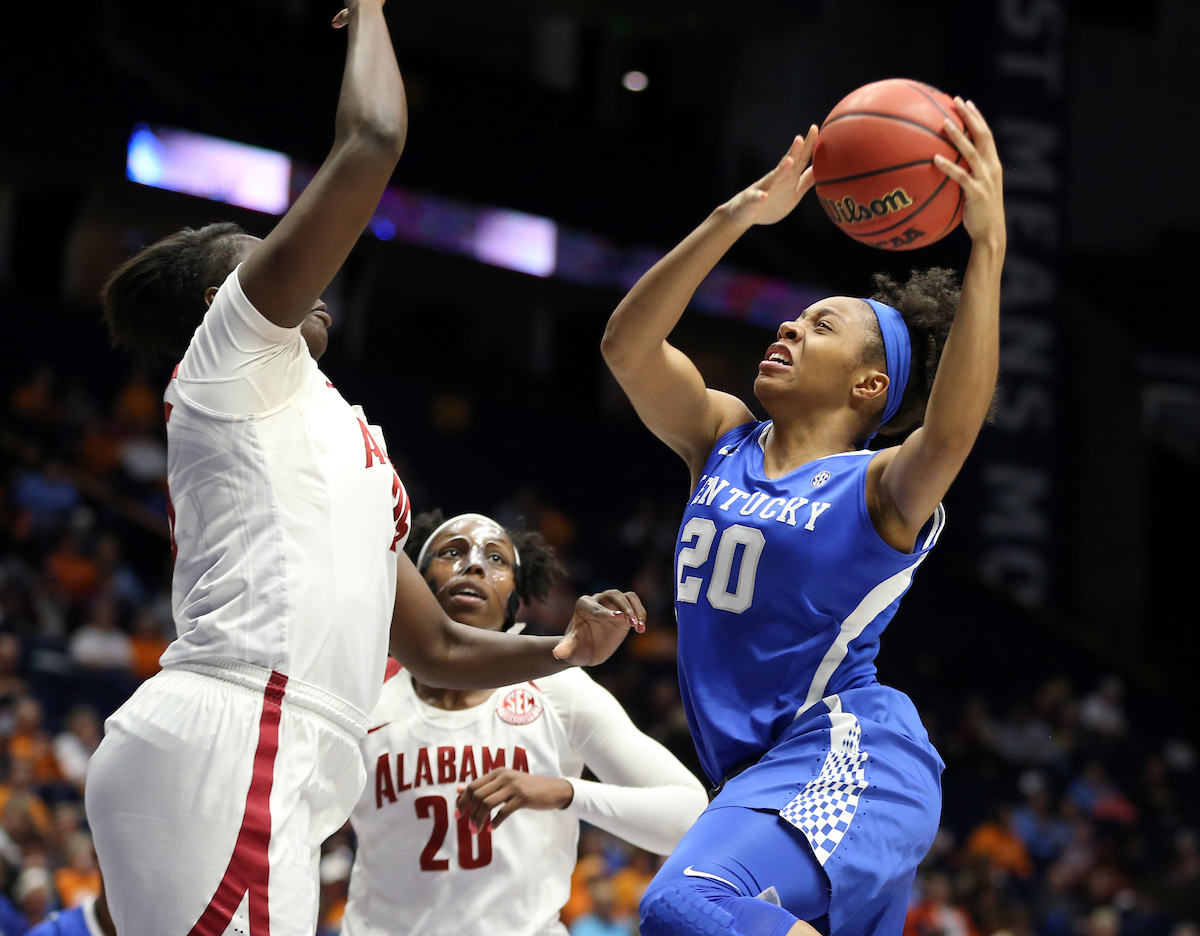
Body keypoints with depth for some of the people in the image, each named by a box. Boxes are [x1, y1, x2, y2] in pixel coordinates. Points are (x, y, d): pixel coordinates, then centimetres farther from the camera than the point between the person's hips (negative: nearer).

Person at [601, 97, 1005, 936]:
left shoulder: (882, 490, -5)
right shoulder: (724, 443, 14)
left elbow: (951, 430, -27)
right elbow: (627, 345, 1)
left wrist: (987, 248, -33)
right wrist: (736, 217, -7)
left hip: (845, 760, -8)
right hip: (766, 773, 8)